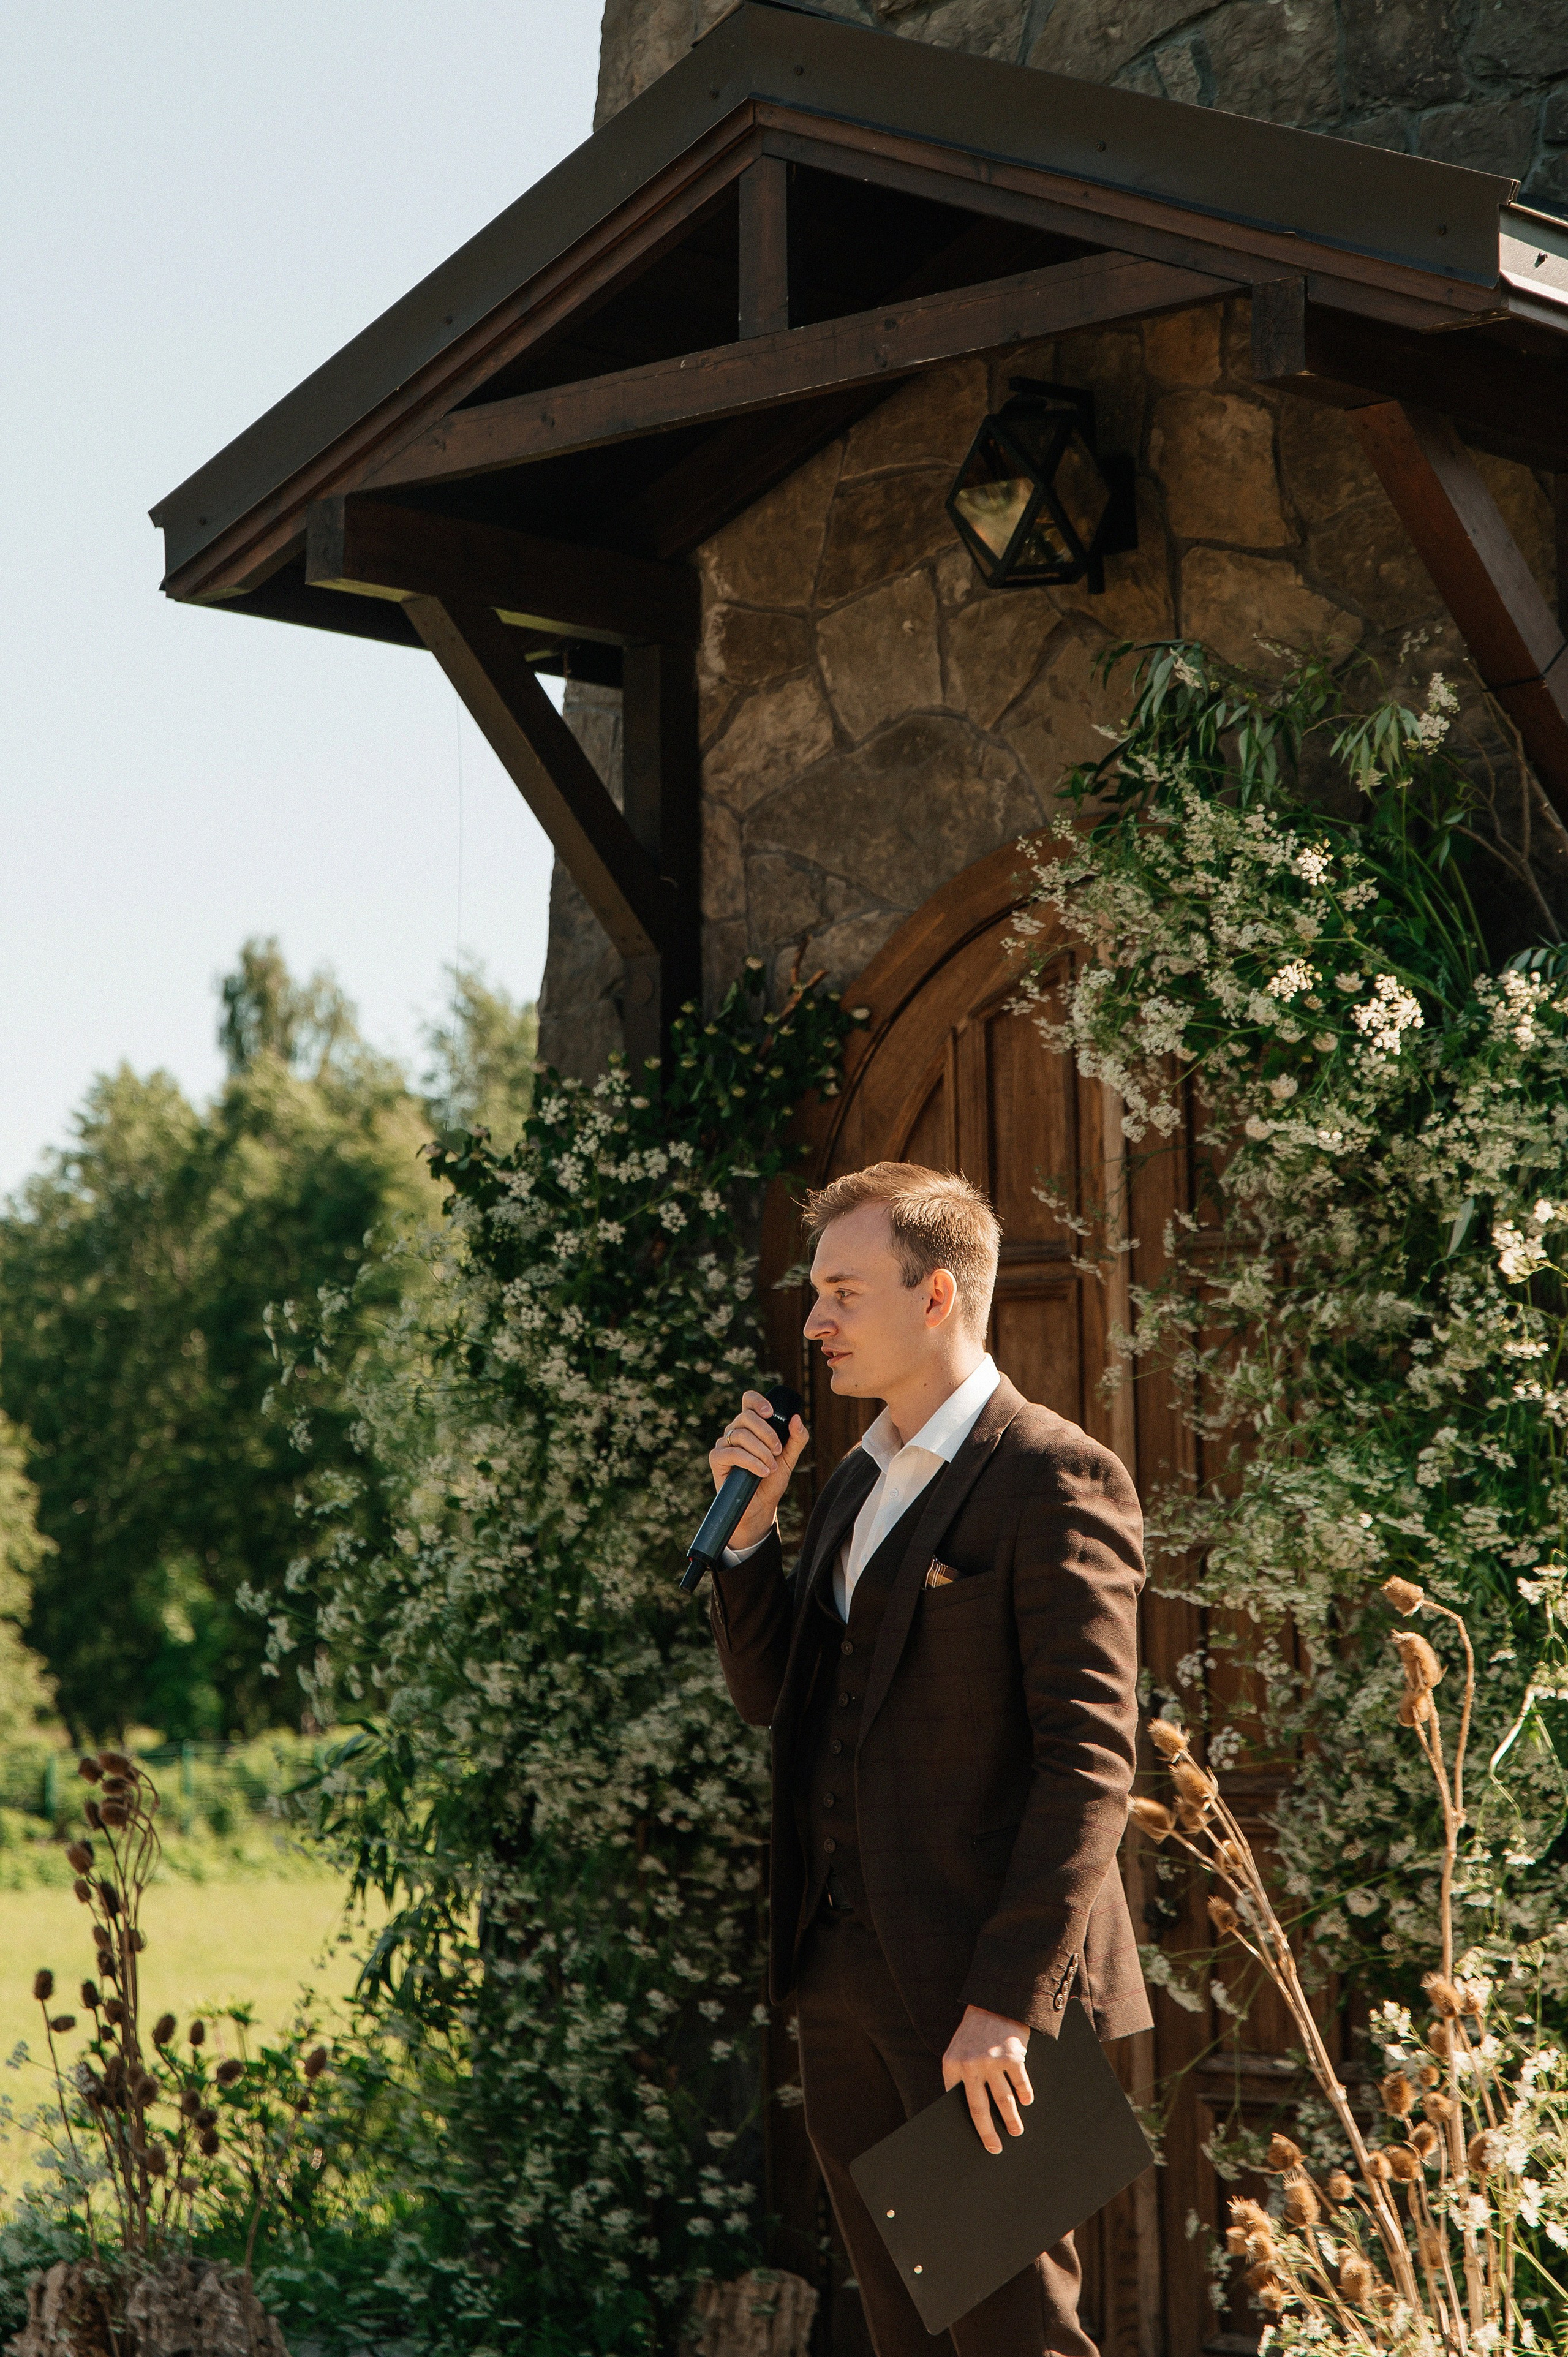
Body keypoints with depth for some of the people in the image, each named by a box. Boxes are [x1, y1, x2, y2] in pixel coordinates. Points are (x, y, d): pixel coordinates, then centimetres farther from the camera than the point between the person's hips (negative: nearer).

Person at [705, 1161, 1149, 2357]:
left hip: (976, 1990, -8)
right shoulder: (859, 1476, 15)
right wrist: (752, 1522, 0)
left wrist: (1006, 2001, -21)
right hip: (842, 1980, 8)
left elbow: (1090, 1758, -18)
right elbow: (768, 1693, 15)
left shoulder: (1057, 1480, -13)